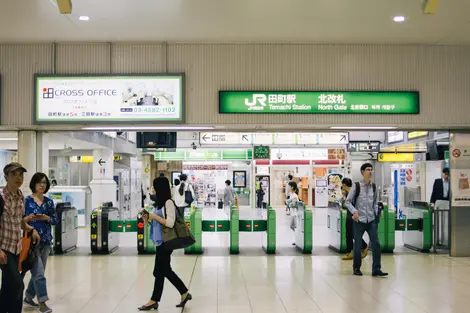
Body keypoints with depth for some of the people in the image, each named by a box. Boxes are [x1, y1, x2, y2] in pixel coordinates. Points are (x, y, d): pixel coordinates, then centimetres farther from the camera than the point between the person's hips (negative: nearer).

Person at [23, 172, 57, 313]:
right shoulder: (26, 201, -5)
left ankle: (28, 297, 30)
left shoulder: (49, 202, 8)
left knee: (38, 272, 13)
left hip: (46, 241, 5)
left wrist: (46, 218, -11)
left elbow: (55, 220, 9)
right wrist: (28, 218, -24)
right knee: (39, 272, -10)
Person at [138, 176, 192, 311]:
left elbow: (170, 223, -20)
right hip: (160, 241, 9)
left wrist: (154, 216, -17)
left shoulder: (168, 202, -14)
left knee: (159, 271, -1)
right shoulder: (160, 203, 13)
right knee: (165, 270, 13)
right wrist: (148, 219, 3)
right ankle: (185, 293, 23)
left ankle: (154, 301, 8)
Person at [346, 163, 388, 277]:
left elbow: (376, 202, 17)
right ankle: (356, 268, 23)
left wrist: (376, 214, 7)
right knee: (357, 245, 5)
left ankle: (376, 270, 0)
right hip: (359, 220, -3)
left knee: (376, 243, -5)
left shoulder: (373, 186, 6)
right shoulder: (356, 186, -5)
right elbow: (348, 201, -2)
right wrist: (354, 211, -16)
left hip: (372, 220, 3)